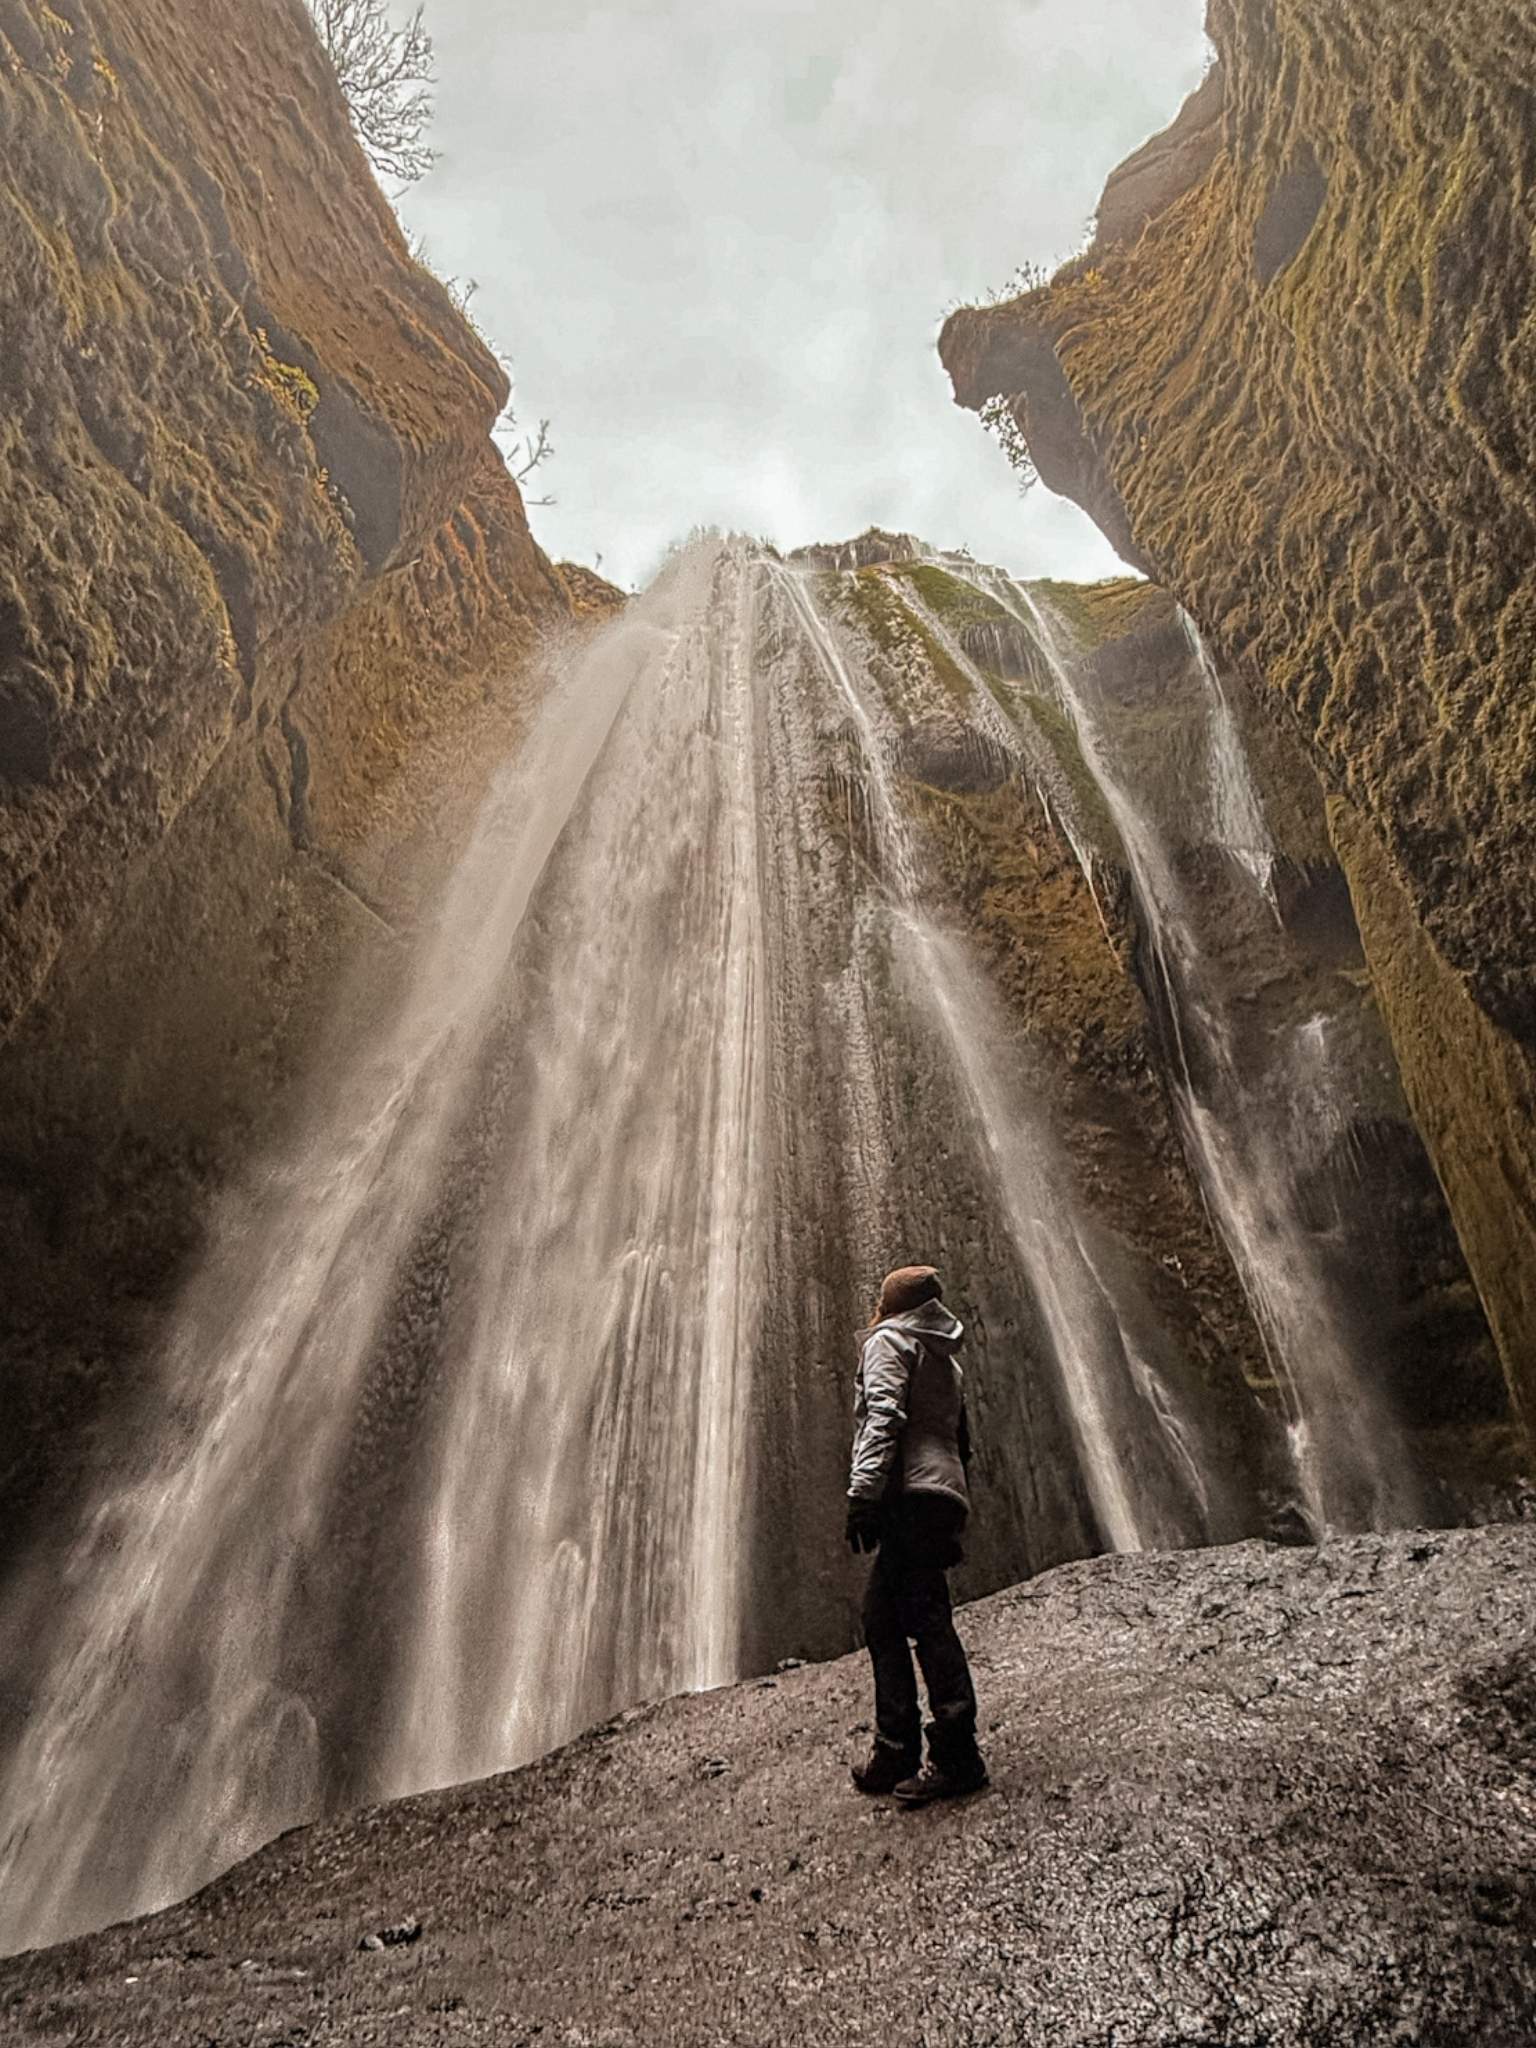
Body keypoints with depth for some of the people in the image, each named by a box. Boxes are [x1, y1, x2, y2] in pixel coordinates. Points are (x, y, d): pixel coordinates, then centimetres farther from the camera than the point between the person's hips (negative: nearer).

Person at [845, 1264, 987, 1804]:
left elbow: (884, 1415, -14)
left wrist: (862, 1493, -21)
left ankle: (956, 1754, -13)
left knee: (926, 1618, -11)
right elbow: (962, 1445, 27)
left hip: (910, 1493, -9)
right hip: (945, 1496, 9)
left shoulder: (888, 1340, 2)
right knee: (881, 1617, 10)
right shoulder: (946, 1361, 27)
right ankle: (895, 1753, 11)